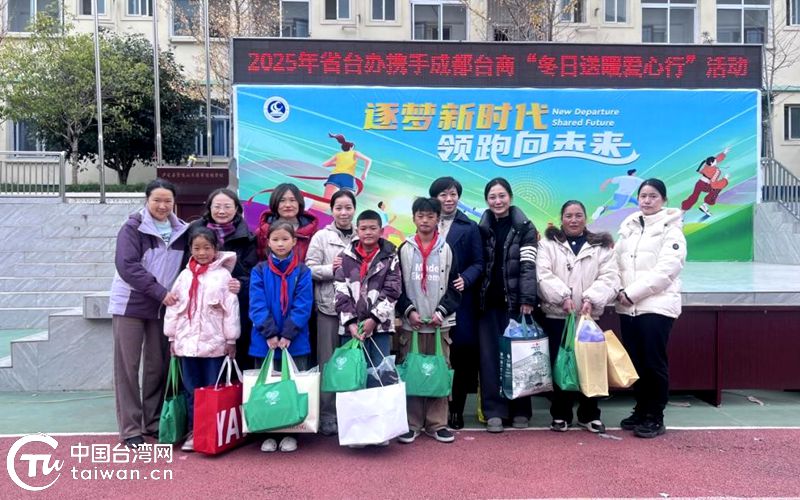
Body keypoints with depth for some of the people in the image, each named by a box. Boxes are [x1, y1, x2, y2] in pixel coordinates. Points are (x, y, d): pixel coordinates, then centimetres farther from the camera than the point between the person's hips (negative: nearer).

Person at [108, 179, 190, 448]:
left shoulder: (181, 231, 4)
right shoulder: (133, 228, -8)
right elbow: (127, 266, -17)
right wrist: (160, 292, -21)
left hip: (163, 307, 4)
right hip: (130, 304, -4)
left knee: (158, 365, 8)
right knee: (128, 365, 0)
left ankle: (154, 422, 21)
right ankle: (130, 428, 9)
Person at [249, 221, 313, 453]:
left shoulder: (302, 272, -1)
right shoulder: (259, 271, 2)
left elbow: (303, 306, -8)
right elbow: (257, 305, -6)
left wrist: (287, 334, -17)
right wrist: (270, 334, -16)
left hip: (295, 342, -1)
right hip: (264, 341, 1)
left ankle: (290, 433, 20)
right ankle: (268, 434, 22)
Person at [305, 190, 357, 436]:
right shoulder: (321, 237, 4)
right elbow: (309, 269, -1)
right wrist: (332, 268, -14)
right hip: (329, 306, -1)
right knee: (328, 362, 6)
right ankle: (327, 416, 17)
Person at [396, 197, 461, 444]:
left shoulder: (447, 249, 5)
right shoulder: (404, 249, 5)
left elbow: (454, 287, 4)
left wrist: (441, 312, -8)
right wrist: (409, 311, -9)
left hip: (440, 323, 0)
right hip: (411, 323, 0)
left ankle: (437, 423, 16)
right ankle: (411, 424, 14)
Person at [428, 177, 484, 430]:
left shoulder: (469, 227, 9)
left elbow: (479, 263, 4)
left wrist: (465, 279, -15)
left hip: (460, 299, 0)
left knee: (461, 352, 1)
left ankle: (456, 409, 13)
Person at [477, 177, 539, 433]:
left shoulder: (525, 227, 2)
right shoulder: (482, 228, 11)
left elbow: (528, 266, -7)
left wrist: (527, 299, -16)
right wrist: (476, 297, 0)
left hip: (515, 301, -2)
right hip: (489, 302, 3)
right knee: (490, 356, 1)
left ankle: (520, 410, 15)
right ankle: (494, 411, 8)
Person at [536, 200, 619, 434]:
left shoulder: (601, 246, 9)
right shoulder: (548, 244, 5)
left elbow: (609, 278, -2)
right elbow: (543, 275, -7)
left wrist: (591, 300, -17)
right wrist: (563, 296, -20)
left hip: (588, 316, 1)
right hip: (556, 315, -1)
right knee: (559, 364, 5)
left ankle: (589, 414, 21)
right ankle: (560, 414, 18)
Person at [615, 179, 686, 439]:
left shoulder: (671, 229, -2)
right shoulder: (628, 227, 14)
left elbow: (665, 270, -13)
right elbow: (617, 260, 10)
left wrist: (632, 293, -16)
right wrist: (620, 291, -7)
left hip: (657, 305, -5)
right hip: (628, 307, 5)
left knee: (654, 362, -1)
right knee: (635, 361, 10)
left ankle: (655, 417, 11)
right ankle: (641, 410, 24)